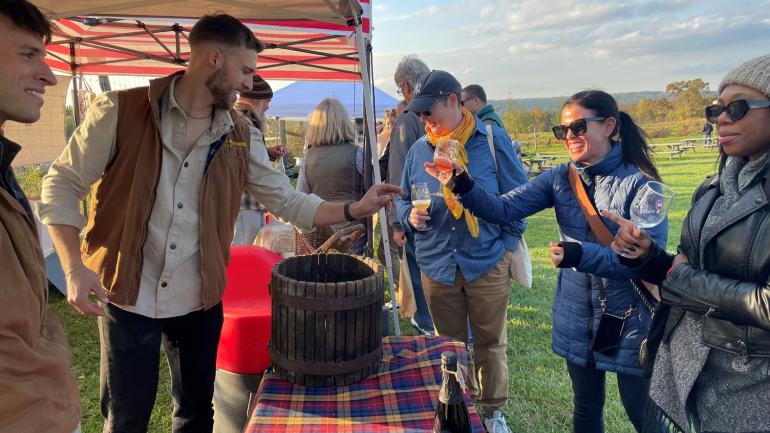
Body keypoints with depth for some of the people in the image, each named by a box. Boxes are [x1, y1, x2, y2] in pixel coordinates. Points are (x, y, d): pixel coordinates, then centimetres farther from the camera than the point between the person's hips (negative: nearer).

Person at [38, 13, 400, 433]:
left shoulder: (239, 137, 0)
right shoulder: (120, 111, -11)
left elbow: (287, 200, 4)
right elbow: (62, 183, -6)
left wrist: (354, 209, -5)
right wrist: (74, 266, -16)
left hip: (200, 299, 4)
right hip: (127, 296, -3)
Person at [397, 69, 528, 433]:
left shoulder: (492, 140, -4)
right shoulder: (418, 150, 6)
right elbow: (403, 199, 14)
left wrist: (507, 246, -5)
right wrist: (410, 216, -8)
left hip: (487, 264, -3)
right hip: (437, 265, 3)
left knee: (490, 344, 11)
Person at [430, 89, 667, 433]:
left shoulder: (640, 184, -16)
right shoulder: (560, 178, -2)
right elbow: (504, 209, -11)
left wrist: (582, 255, -35)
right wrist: (464, 186, -29)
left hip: (630, 320, -4)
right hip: (578, 319, 4)